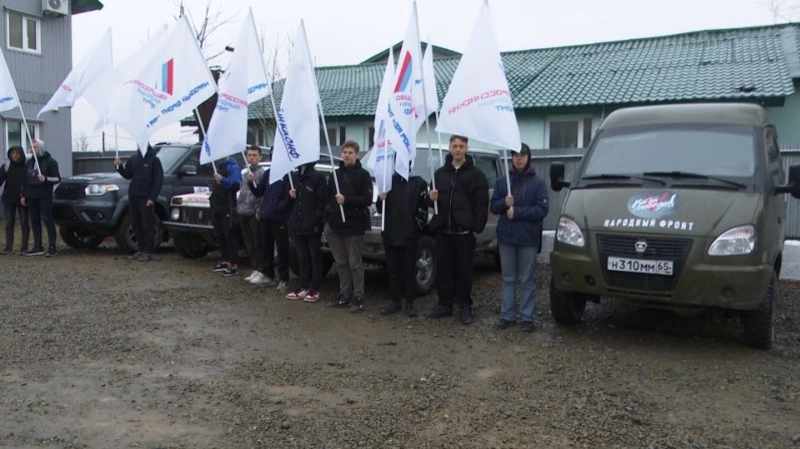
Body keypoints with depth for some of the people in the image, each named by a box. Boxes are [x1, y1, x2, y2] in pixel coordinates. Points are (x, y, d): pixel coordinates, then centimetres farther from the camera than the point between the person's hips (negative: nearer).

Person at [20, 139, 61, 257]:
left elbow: (57, 178, -5)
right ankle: (38, 247, 11)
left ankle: (52, 247, -6)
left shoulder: (50, 162, -1)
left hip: (45, 196, -6)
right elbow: (26, 180, 19)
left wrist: (46, 179, -22)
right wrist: (23, 195, 14)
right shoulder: (29, 162, 15)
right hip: (31, 197, 6)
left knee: (48, 220, -7)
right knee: (34, 221, 6)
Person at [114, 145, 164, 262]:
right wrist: (119, 166, -2)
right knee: (136, 225, 10)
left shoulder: (154, 160, -4)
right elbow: (127, 175, 17)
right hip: (133, 196, 6)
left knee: (148, 226, -3)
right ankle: (141, 249, 19)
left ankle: (148, 252, 1)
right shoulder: (134, 158, 12)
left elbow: (158, 180, -7)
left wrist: (152, 198, -14)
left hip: (146, 198, -6)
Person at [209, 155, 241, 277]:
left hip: (227, 208, -8)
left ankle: (234, 266, -5)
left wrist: (222, 180, -37)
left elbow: (235, 185, -22)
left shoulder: (233, 167, -8)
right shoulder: (218, 166, 16)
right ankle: (225, 261, 22)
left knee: (229, 236, -7)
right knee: (220, 236, 12)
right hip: (217, 207, 8)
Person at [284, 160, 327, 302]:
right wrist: (290, 195, -2)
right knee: (302, 258, 13)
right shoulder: (293, 176, 12)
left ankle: (315, 290, 8)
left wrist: (315, 220, -16)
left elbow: (322, 201, -10)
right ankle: (303, 288, 20)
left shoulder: (318, 177, -8)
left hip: (312, 226, -6)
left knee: (315, 258, 3)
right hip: (297, 225, 6)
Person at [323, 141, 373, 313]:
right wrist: (327, 219, 7)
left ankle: (358, 298, 5)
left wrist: (346, 200, -19)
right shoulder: (335, 174, 14)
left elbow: (367, 200, -10)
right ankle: (344, 295, 21)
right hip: (335, 225, 5)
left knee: (355, 264, -1)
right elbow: (328, 198, 14)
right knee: (341, 263, 11)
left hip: (353, 225, -5)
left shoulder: (363, 175, -2)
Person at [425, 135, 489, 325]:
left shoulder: (476, 174, 0)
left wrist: (477, 228, -12)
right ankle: (444, 304, 18)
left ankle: (465, 306, 13)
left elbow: (482, 203, -6)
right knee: (443, 268, 7)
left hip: (464, 231, -4)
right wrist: (432, 198, -5)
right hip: (443, 230, 4)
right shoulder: (440, 173, 13)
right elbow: (434, 196, 19)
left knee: (464, 270, 3)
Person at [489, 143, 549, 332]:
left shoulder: (538, 183, 0)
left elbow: (542, 210, -8)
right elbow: (493, 207, 8)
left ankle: (527, 317, 8)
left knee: (527, 280, 2)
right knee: (508, 279, 10)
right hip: (506, 237, 3)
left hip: (528, 238, -3)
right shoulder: (502, 181, 9)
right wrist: (504, 203, -13)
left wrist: (517, 212, -15)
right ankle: (507, 315, 15)